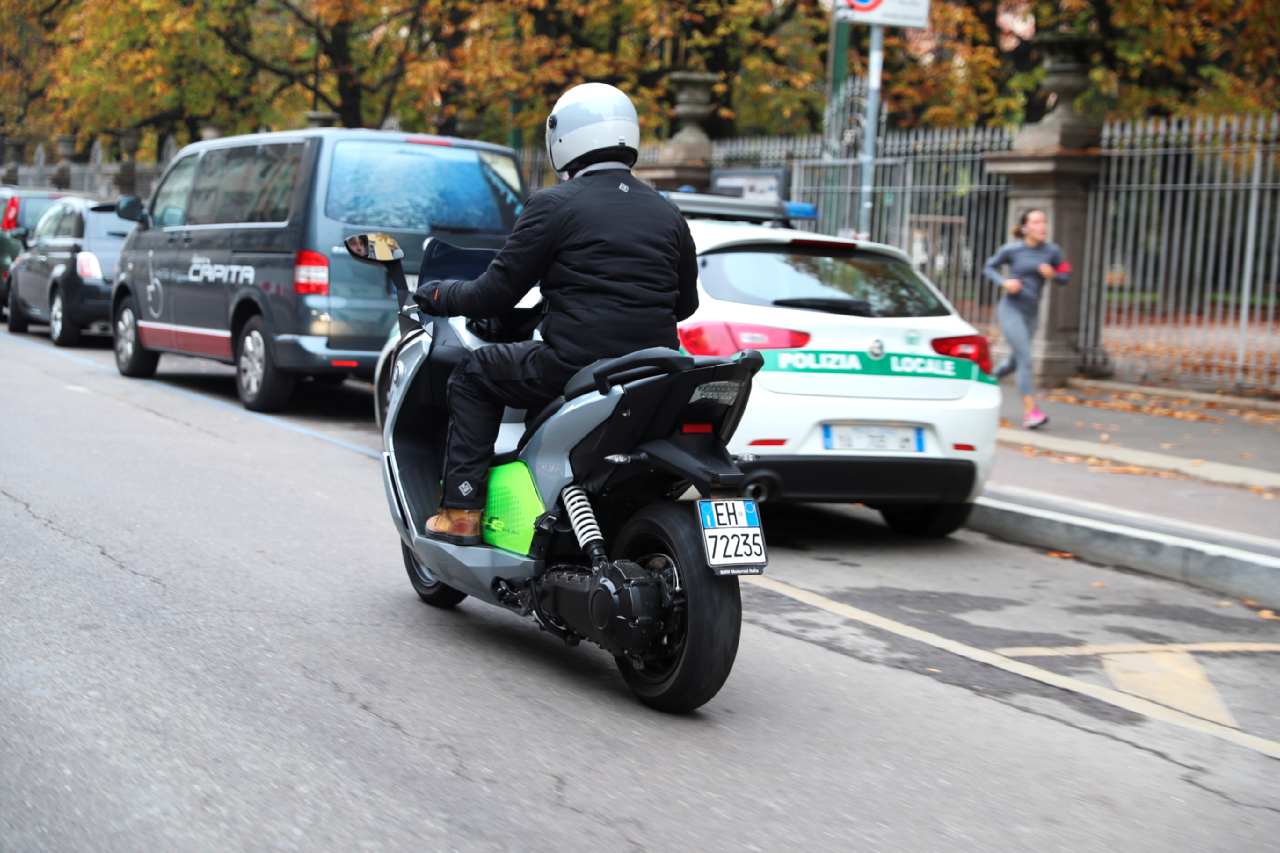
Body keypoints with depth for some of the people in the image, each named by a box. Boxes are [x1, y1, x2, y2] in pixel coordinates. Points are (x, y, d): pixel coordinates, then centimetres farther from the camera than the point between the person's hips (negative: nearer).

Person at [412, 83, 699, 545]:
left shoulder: (555, 205, -4)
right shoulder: (667, 213, 13)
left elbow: (496, 294, -3)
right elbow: (685, 303, 22)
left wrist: (438, 296, 16)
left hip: (575, 366, -7)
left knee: (474, 375, 16)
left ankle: (460, 512, 10)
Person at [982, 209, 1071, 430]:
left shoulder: (1052, 251, 0)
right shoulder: (1011, 250, -7)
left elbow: (1065, 276, 8)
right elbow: (989, 267, 5)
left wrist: (1052, 274, -14)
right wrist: (1004, 281, -12)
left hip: (1031, 313, 5)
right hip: (1011, 310, -5)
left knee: (1013, 362, 16)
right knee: (1025, 360, -15)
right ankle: (1030, 411, -17)